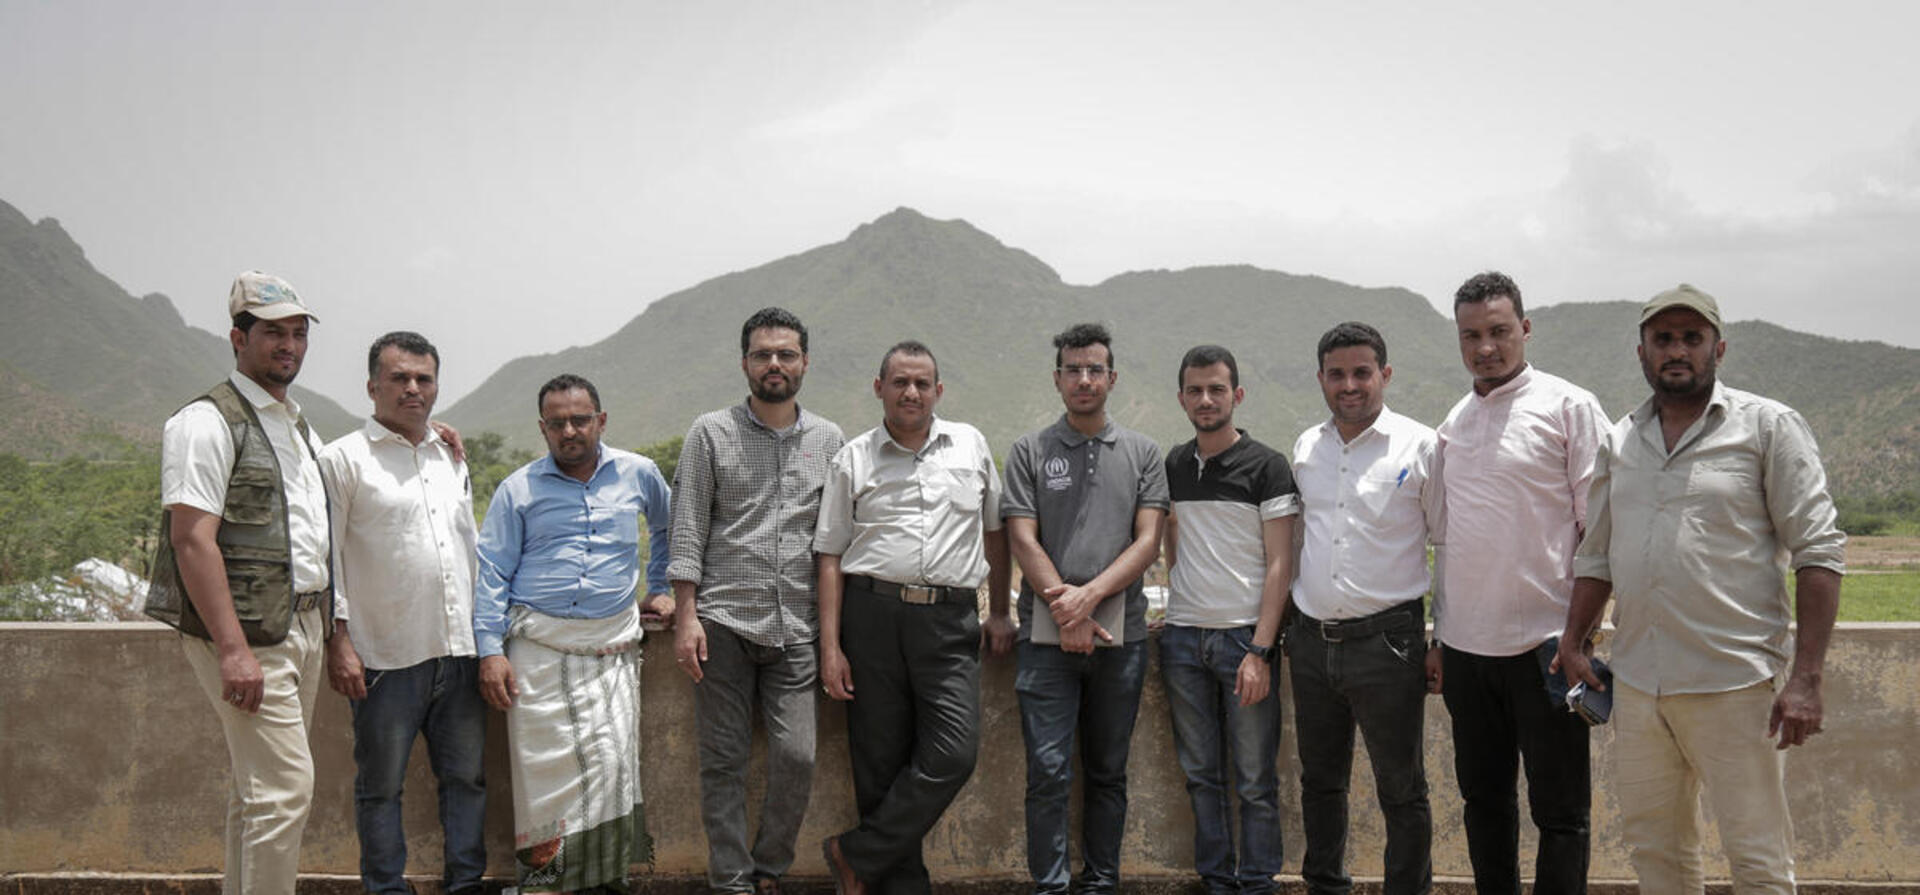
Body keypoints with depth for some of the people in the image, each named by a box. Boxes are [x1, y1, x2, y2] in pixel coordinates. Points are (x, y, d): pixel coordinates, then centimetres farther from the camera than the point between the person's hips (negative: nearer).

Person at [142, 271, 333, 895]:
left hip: (303, 627, 9)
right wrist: (233, 649, -23)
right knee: (285, 786, -11)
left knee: (259, 786, 14)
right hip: (247, 632, -9)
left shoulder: (299, 427, 18)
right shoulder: (207, 422, -9)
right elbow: (192, 539, -17)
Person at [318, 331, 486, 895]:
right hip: (386, 657, -5)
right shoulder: (344, 459, -2)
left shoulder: (451, 458, 15)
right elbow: (325, 559, -5)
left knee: (466, 775, 10)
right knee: (381, 785, 5)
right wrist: (338, 641, -11)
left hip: (458, 650, 5)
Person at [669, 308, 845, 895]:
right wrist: (685, 615, -7)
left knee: (797, 756, -3)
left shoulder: (828, 440, 11)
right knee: (725, 761, 3)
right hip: (724, 622, -1)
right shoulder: (710, 434, 4)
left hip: (796, 627, 2)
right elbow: (687, 528, 1)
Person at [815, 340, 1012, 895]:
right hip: (873, 615, -1)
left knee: (953, 754, -12)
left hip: (950, 620, 1)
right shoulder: (853, 459, 7)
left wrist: (998, 612, 16)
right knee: (881, 761, 2)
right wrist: (830, 646, -2)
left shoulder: (971, 445, 12)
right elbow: (831, 556, 6)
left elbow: (995, 530, 20)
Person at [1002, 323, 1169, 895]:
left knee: (1108, 772, 10)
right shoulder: (1030, 451, 6)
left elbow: (1147, 543, 1)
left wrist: (1090, 595, -12)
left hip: (1121, 633, 2)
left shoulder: (1142, 453, 9)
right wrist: (1066, 610, -11)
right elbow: (1023, 541, -1)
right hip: (1047, 634, -1)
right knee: (1049, 771, -3)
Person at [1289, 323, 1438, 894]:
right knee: (1320, 781, 16)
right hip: (1312, 642, 5)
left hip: (1386, 640, -5)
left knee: (1401, 791, 4)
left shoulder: (1420, 446, -5)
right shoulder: (1305, 449, 10)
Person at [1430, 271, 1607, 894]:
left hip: (1544, 645, -5)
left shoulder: (1569, 408, -4)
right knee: (1484, 798, 15)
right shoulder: (1453, 425, 12)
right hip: (1466, 648, 6)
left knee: (1560, 812, 4)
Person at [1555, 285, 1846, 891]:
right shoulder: (1619, 441, 11)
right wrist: (1573, 643, 10)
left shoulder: (1769, 427, -3)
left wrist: (1805, 679, -14)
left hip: (1733, 683, -4)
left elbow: (1818, 552, -7)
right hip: (1636, 683, 5)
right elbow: (1596, 556, 18)